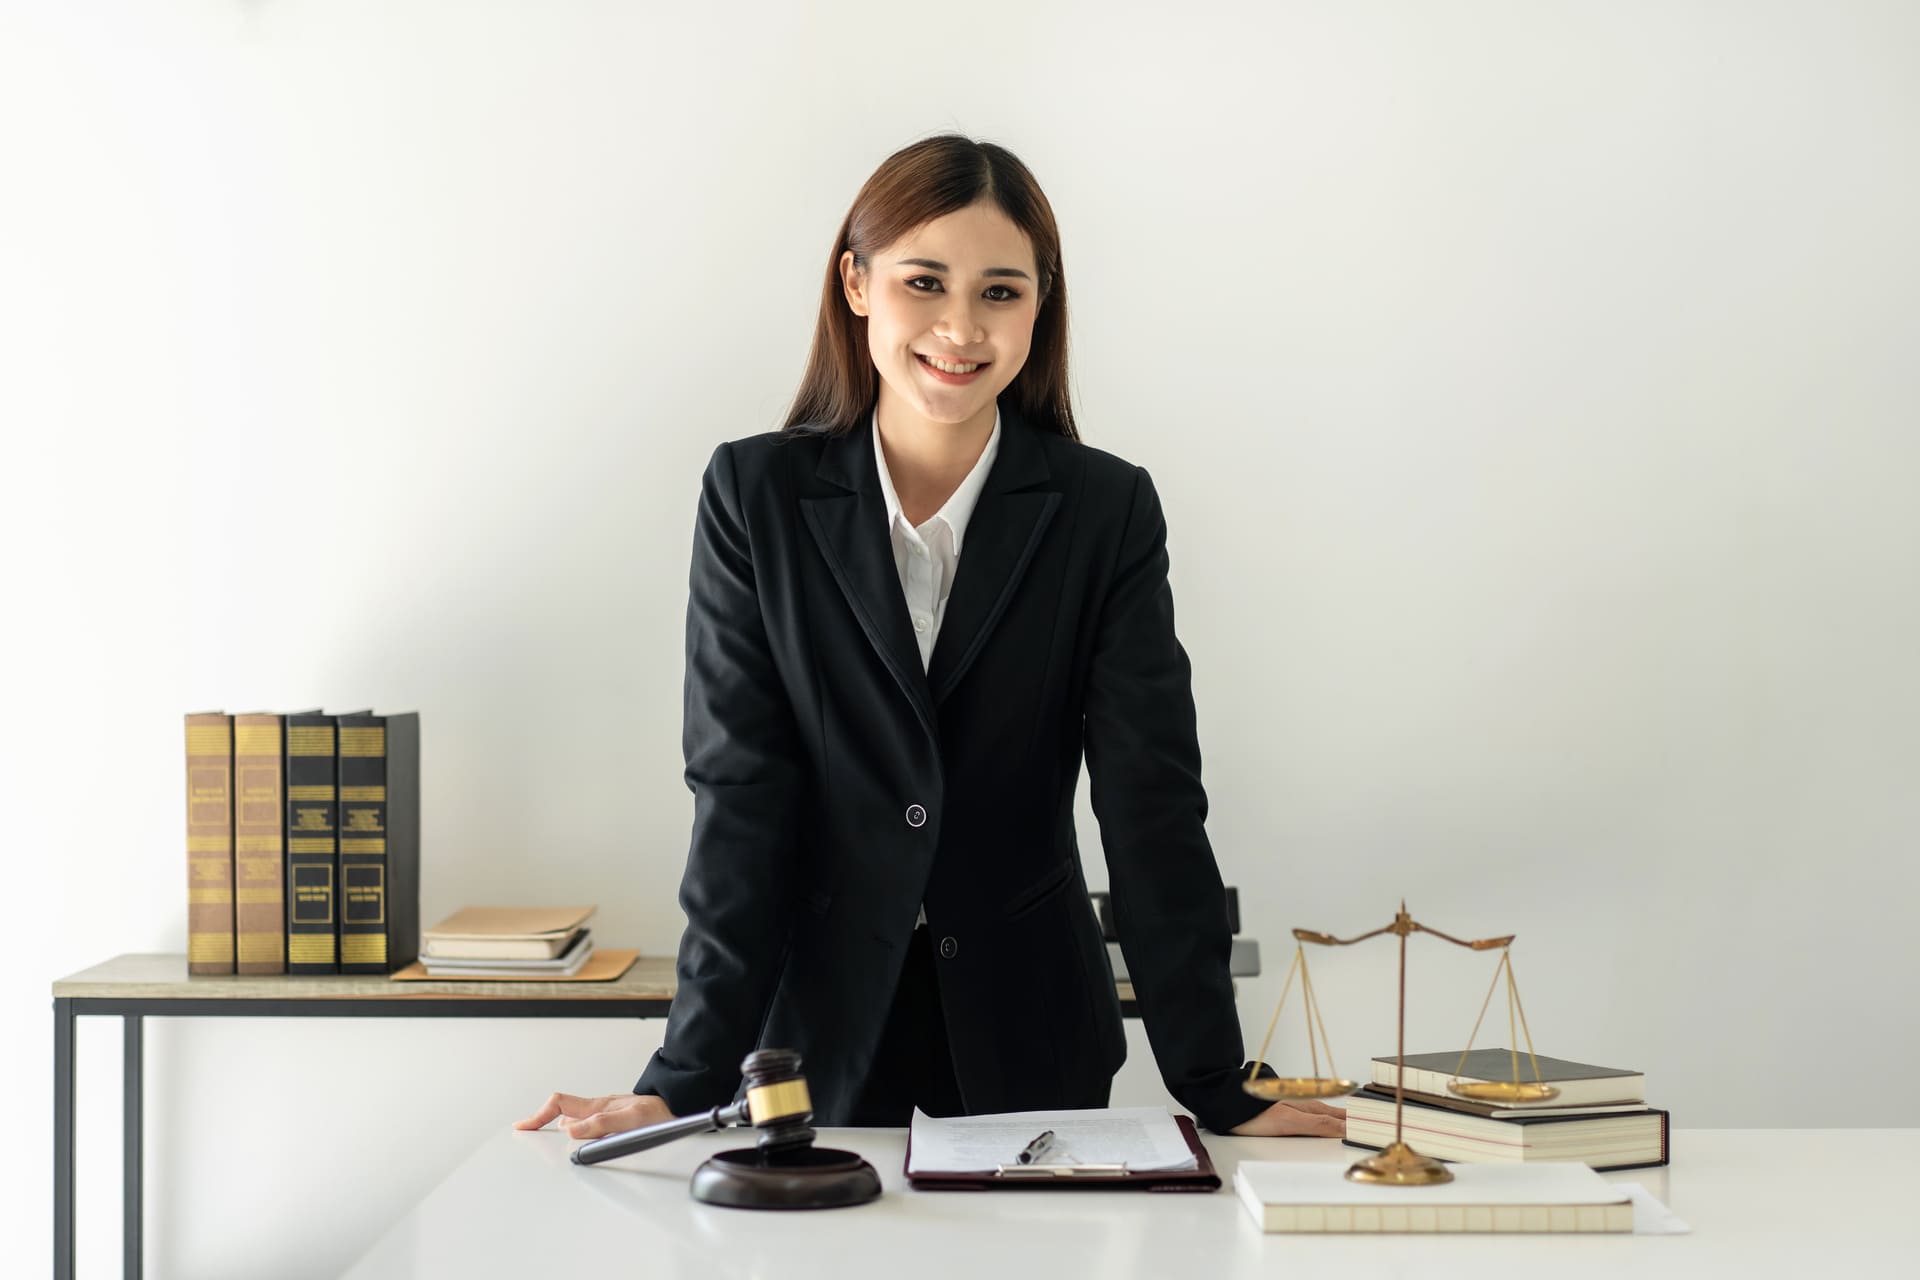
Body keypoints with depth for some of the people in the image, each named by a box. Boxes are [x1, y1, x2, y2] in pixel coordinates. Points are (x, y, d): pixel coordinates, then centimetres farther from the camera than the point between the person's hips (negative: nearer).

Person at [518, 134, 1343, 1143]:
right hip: (818, 1019, 0)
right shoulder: (755, 494, -6)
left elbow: (1152, 802, -9)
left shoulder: (1107, 511, -5)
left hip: (1025, 1030, 1)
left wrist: (1215, 1088, -13)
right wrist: (688, 1079, -15)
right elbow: (740, 794, -9)